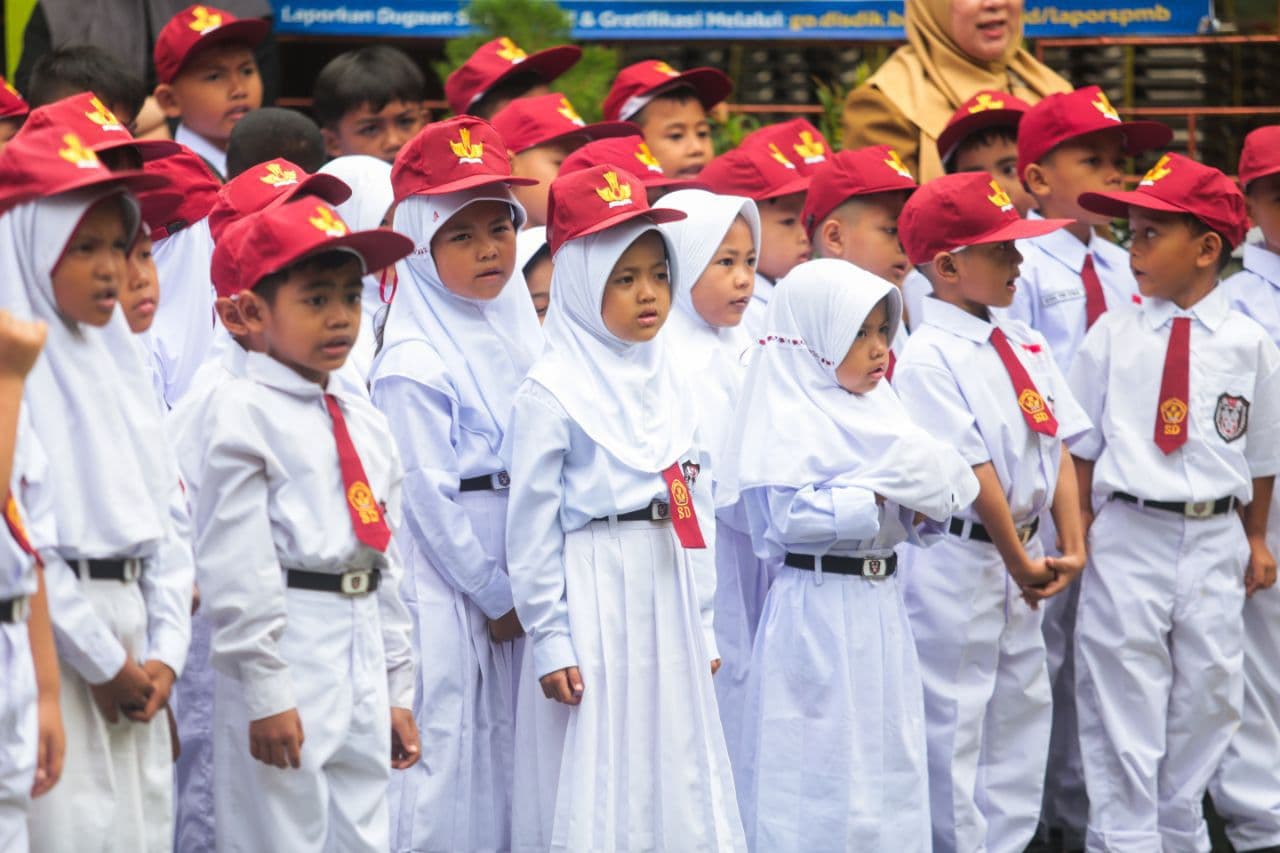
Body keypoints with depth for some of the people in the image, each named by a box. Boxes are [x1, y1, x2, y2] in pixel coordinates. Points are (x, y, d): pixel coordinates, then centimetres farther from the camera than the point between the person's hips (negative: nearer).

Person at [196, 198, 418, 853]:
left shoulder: (365, 422, 16)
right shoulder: (244, 411, -8)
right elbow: (233, 560, -13)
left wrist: (398, 689, 15)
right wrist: (264, 689, -17)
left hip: (364, 652, 7)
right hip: (287, 646, -7)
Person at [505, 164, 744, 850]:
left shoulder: (666, 379, 10)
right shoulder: (551, 390, -9)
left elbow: (697, 505, 14)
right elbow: (531, 526, -9)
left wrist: (702, 623, 13)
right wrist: (549, 642, -10)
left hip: (666, 594, 6)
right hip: (593, 596, -6)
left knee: (676, 771, 10)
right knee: (596, 794, -1)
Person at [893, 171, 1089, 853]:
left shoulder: (1026, 346, 9)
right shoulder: (928, 357, -16)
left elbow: (1058, 447, 6)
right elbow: (972, 472, -18)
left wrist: (1072, 545, -3)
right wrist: (1019, 563, -15)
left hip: (1021, 556, 9)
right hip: (956, 559, -9)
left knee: (1022, 714, 14)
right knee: (952, 724, 0)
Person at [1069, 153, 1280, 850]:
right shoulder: (1114, 335, -1)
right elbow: (1081, 444, 4)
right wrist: (1079, 535, 0)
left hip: (1215, 538, 1)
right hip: (1128, 534, -1)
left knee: (1205, 697, 10)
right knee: (1123, 695, 2)